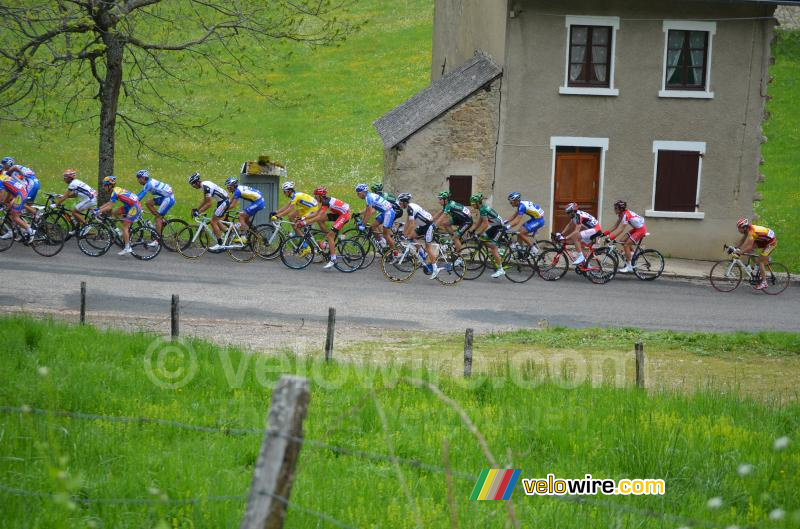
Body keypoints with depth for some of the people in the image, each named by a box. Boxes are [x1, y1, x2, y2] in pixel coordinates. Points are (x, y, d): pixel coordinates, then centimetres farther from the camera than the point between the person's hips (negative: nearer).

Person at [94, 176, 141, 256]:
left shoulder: (115, 192, -15)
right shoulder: (116, 190, 14)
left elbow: (110, 207, -18)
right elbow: (108, 203, 19)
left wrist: (98, 211, -15)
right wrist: (97, 209, 15)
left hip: (135, 207, -10)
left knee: (124, 227, -7)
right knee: (116, 213, 13)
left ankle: (127, 248, -5)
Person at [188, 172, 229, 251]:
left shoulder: (206, 187, -23)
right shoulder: (204, 185, 8)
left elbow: (208, 204, -25)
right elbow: (205, 201, 17)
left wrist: (198, 212, -23)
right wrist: (196, 209, 11)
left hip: (224, 201, -10)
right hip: (222, 201, 10)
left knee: (213, 222, -9)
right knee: (216, 220, 20)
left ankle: (220, 244, -8)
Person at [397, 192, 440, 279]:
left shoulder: (411, 208, -23)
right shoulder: (409, 207, 6)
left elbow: (411, 224, -26)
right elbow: (408, 221, 13)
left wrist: (407, 235, -20)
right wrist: (404, 232, 11)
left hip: (428, 225, -9)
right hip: (423, 225, 9)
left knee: (428, 247, -7)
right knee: (411, 237, 3)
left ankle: (435, 269, -2)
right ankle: (423, 255, 12)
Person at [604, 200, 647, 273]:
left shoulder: (625, 215, -26)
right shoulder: (621, 214, 2)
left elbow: (622, 229, -30)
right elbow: (615, 226, 4)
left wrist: (613, 236, -35)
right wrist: (607, 232, -8)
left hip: (641, 229, -9)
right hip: (636, 228, 9)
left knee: (626, 245, -12)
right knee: (624, 241, 7)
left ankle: (629, 267, -9)